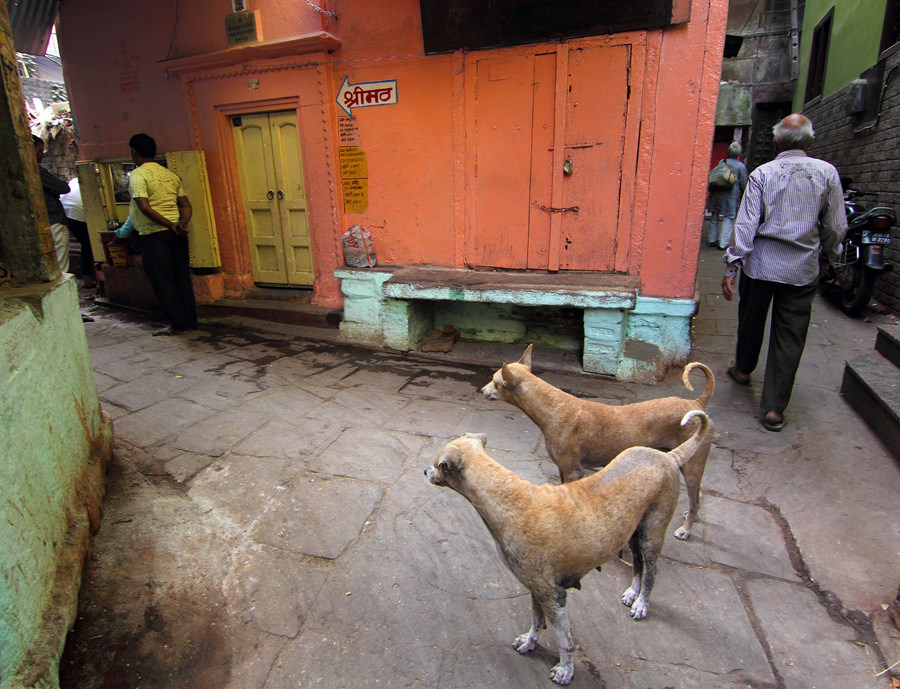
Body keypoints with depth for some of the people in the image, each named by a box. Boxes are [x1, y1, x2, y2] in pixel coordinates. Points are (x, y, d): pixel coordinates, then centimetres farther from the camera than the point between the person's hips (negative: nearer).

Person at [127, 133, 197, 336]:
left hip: (154, 235, -7)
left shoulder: (137, 175, -8)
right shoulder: (170, 174, 13)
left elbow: (144, 207, -20)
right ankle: (190, 321, 16)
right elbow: (186, 205, 10)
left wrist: (170, 225, -15)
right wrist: (182, 222, -5)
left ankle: (178, 324, 4)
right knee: (182, 277, 11)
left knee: (162, 281, 1)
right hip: (177, 234, 7)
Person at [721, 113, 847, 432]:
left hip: (761, 263, 0)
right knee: (790, 336, 4)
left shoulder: (762, 173, -5)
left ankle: (743, 368, 44)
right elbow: (836, 226, 4)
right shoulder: (827, 173, -1)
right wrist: (827, 257, 20)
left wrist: (732, 265, -8)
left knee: (751, 319, 21)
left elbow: (746, 223, -11)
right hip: (803, 267, 1)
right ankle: (774, 408, 6)